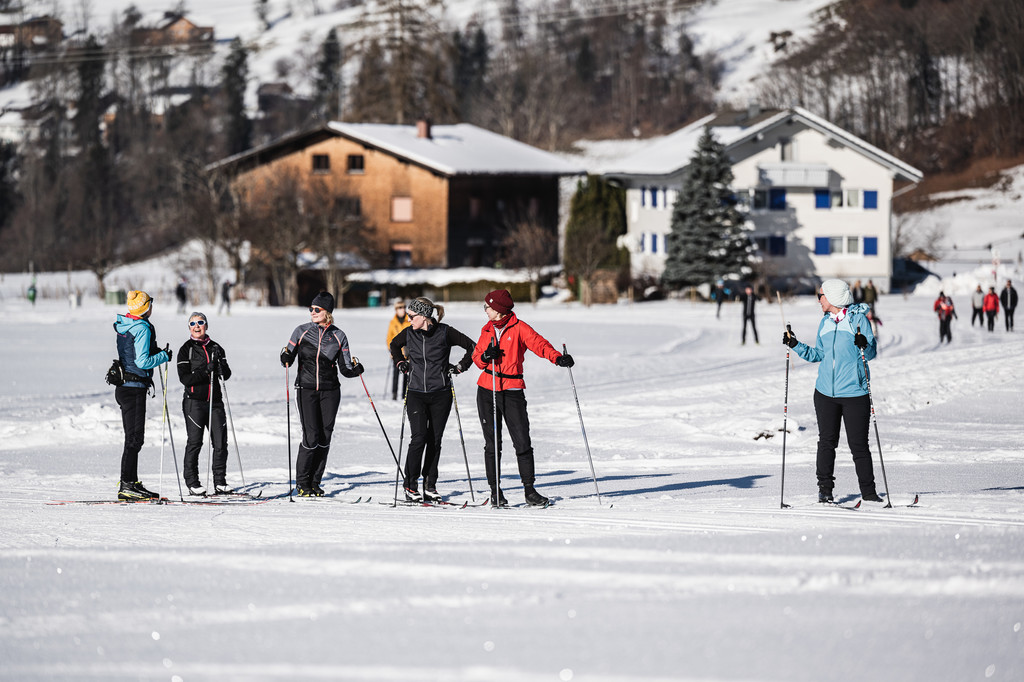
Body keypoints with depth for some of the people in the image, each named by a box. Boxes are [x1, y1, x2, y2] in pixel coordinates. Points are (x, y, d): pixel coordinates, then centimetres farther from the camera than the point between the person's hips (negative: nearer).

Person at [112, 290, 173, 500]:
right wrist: (164, 356, -7)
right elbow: (142, 362, -20)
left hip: (123, 387, 9)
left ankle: (131, 482, 17)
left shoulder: (122, 325, 12)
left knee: (133, 437, 14)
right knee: (134, 438, -8)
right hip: (134, 387, -9)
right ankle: (126, 486, -10)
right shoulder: (142, 329, -15)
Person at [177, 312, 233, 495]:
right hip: (194, 401, -4)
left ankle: (220, 483, 7)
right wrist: (205, 371, -20)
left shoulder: (216, 348, 12)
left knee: (221, 442, 0)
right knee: (195, 443, -3)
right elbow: (184, 378, -9)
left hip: (215, 401, 4)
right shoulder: (186, 349, 0)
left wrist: (220, 367, -13)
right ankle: (192, 483, 5)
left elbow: (226, 375, 8)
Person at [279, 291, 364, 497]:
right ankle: (302, 483, 3)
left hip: (330, 391, 2)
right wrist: (285, 357, -17)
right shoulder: (301, 332, 1)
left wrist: (355, 370, -15)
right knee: (311, 436, -10)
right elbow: (288, 361, 5)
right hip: (306, 389, -2)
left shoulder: (338, 336, 4)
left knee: (324, 437, 2)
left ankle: (315, 482, 13)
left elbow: (345, 369, 5)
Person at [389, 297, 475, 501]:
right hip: (416, 394, 1)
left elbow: (472, 347, 4)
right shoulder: (409, 333, 2)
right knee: (418, 439, -11)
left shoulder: (445, 333, -6)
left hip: (441, 394, -1)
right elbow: (394, 345, 24)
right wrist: (400, 363, 10)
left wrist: (460, 367, -1)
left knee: (435, 440, 2)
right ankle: (411, 486, -3)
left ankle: (430, 485, 11)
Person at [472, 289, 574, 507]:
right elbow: (477, 357, 14)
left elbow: (538, 343, -17)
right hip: (487, 391, 4)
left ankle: (529, 490, -3)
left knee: (522, 442, -8)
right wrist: (485, 356, -10)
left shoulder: (518, 328, -4)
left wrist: (557, 358, -35)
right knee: (492, 443, 5)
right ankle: (495, 490, 11)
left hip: (512, 392, -4)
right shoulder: (487, 330, 11)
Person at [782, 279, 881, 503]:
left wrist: (864, 345, -29)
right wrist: (795, 345, 12)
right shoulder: (825, 322, 14)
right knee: (827, 441, 4)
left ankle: (868, 491, 5)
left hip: (854, 392, -5)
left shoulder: (858, 319, -4)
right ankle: (825, 488, 12)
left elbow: (871, 353, -9)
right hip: (826, 392, 5)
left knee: (858, 443, -3)